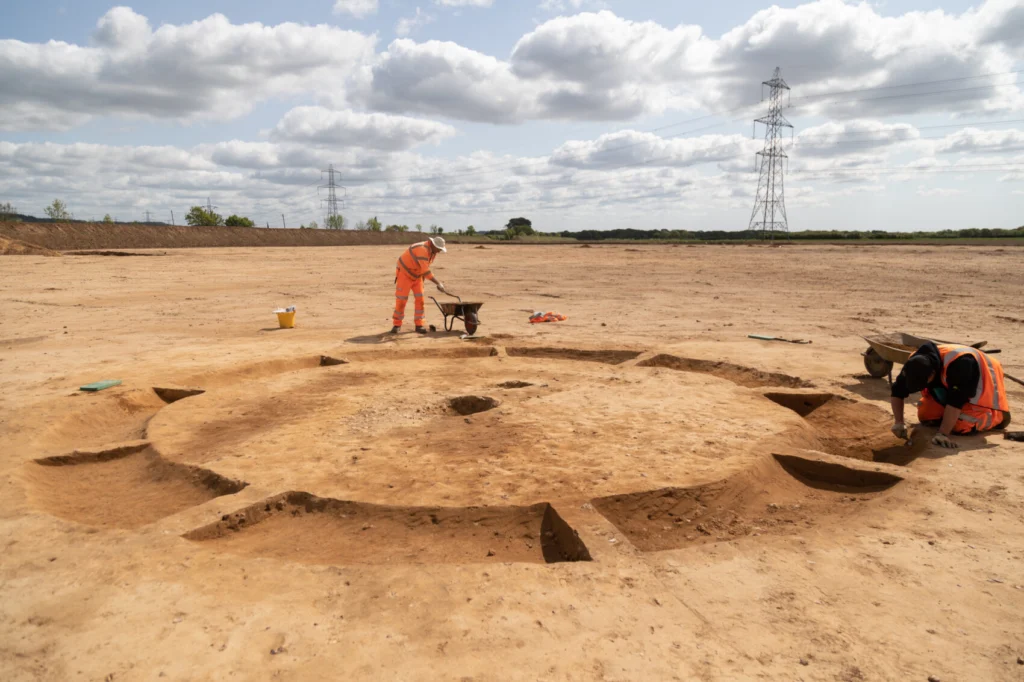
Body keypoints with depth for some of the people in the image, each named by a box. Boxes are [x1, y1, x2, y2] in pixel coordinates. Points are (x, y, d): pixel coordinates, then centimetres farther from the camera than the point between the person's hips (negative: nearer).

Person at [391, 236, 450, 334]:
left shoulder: (433, 251, -3)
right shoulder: (422, 250, -33)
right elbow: (425, 271, -38)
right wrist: (439, 283, -38)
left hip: (417, 275, 7)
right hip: (404, 273, -7)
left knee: (420, 299, -4)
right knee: (401, 299, -5)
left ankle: (419, 325, 0)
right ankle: (397, 324, 10)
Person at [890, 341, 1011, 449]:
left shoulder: (958, 364, -42)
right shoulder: (915, 363, -24)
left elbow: (955, 401, -42)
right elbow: (898, 391, -17)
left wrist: (943, 433, -42)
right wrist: (899, 422, -28)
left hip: (982, 390, -6)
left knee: (961, 425, -22)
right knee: (925, 416, -6)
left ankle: (999, 415, 4)